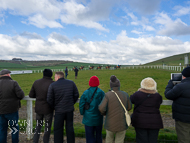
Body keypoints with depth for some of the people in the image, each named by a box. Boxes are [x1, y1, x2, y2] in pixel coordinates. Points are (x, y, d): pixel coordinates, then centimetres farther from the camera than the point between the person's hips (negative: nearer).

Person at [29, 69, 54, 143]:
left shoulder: (36, 82, -4)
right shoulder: (52, 84, -19)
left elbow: (31, 95, 1)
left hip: (38, 108, 4)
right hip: (48, 109, -4)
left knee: (38, 126, 23)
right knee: (47, 127, 14)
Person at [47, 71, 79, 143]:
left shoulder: (52, 85, -7)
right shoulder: (71, 83, 0)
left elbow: (49, 99, -7)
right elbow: (76, 95, 2)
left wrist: (54, 107, 9)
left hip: (59, 110, -3)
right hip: (70, 110, 3)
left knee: (58, 129, 12)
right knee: (70, 128, 16)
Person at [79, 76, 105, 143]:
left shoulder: (85, 93, -11)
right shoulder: (101, 93, -11)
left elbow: (81, 105, -7)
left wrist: (82, 113, 9)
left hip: (88, 118, -1)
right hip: (98, 118, 1)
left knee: (90, 135, 11)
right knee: (98, 134, 22)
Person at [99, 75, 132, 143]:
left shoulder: (108, 95, -16)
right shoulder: (125, 94, -8)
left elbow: (101, 108, -20)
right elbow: (129, 107, 3)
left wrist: (104, 113, 3)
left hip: (111, 124, -1)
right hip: (122, 123, 1)